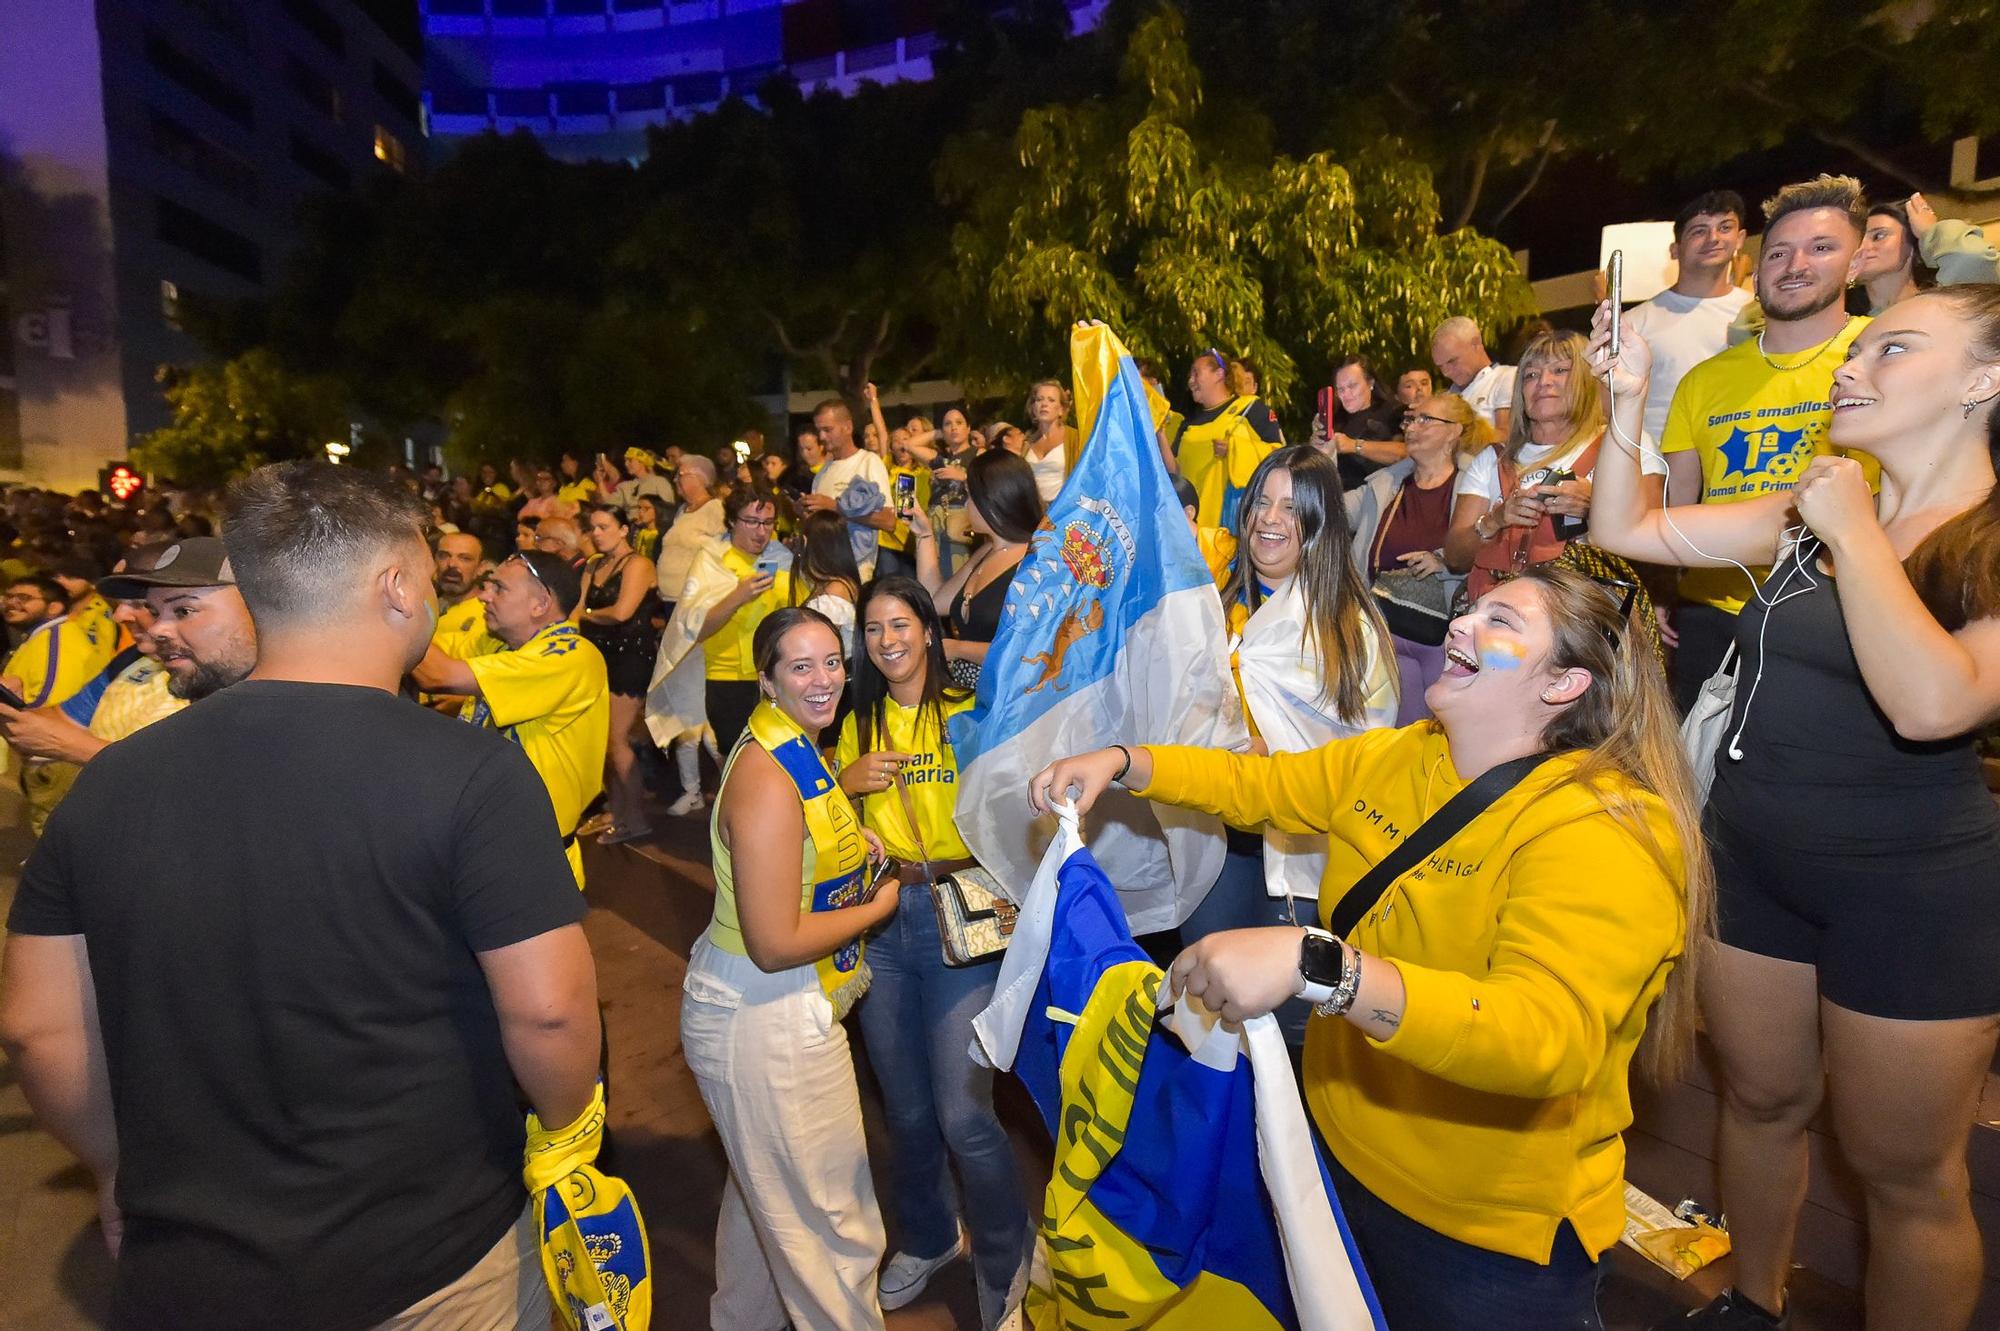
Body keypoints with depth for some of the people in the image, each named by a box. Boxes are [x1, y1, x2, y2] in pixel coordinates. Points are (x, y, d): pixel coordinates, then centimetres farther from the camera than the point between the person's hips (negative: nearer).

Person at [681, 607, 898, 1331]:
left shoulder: (797, 748, 4)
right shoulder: (768, 780, -27)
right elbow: (775, 945, -27)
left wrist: (849, 844, 5)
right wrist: (879, 906, -14)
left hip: (774, 1009, 10)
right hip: (766, 1021, -10)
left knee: (765, 1188, 30)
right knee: (829, 1225, 8)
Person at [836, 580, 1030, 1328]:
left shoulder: (970, 713, -6)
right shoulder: (858, 726, 9)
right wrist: (844, 782, -7)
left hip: (961, 916, -4)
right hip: (879, 919, 5)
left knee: (963, 1115, -6)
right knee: (905, 1107, 16)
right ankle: (927, 1237, 43)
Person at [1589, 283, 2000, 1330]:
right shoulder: (1808, 512, 2)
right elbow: (1626, 532, 4)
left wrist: (1856, 533, -22)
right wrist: (1629, 405, -7)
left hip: (1911, 890, -5)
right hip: (1750, 856, 6)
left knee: (1901, 1172, 13)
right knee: (1761, 1101, 21)